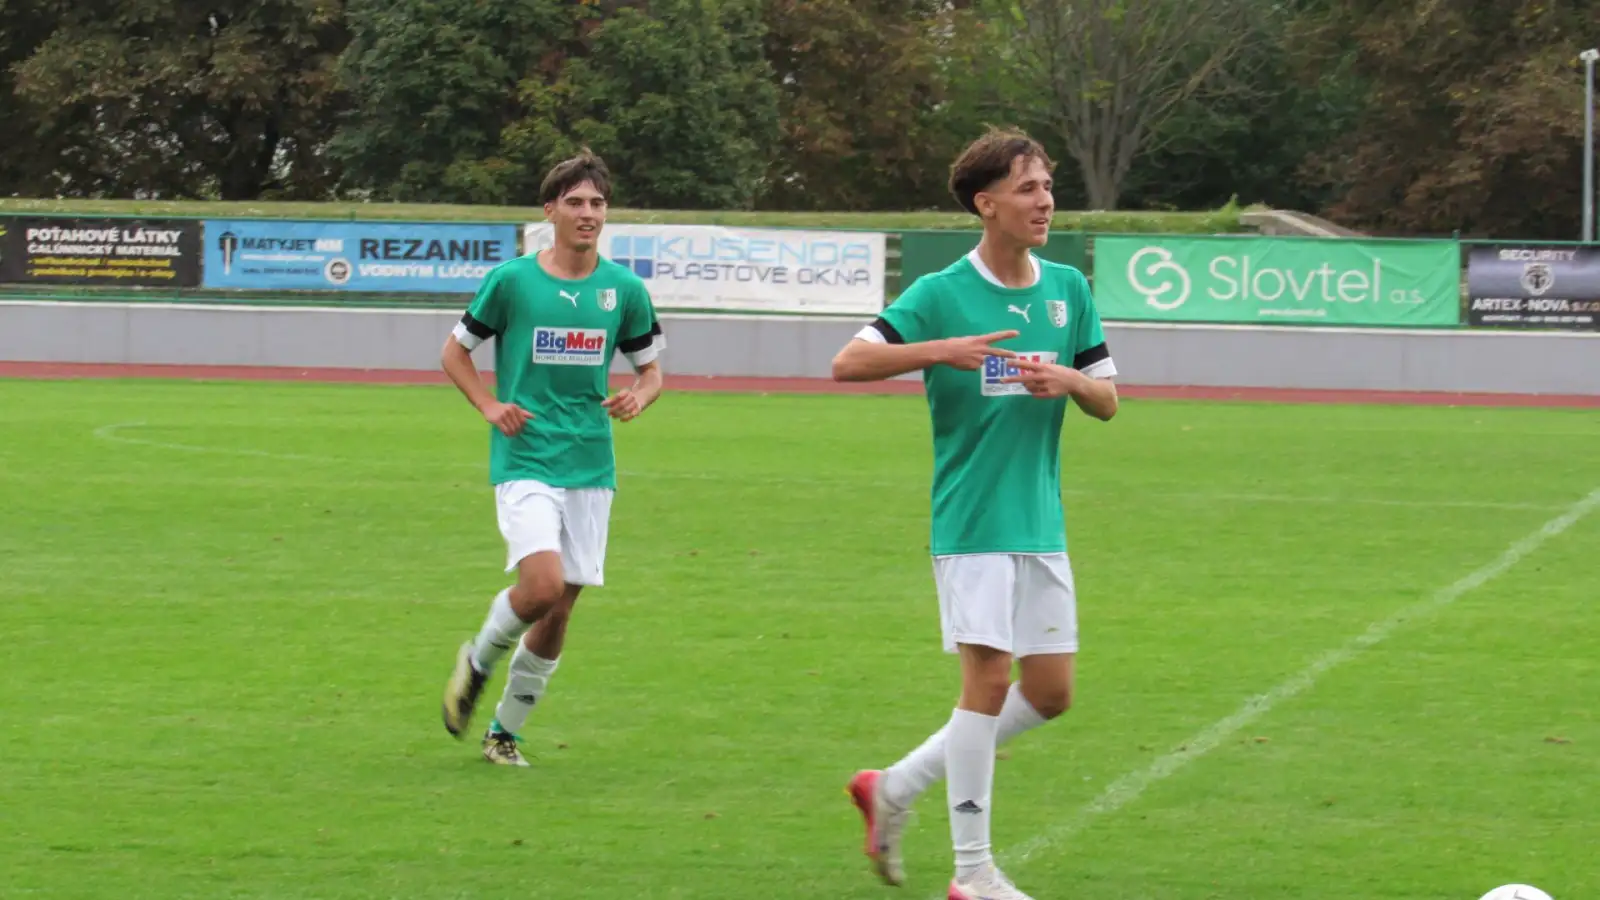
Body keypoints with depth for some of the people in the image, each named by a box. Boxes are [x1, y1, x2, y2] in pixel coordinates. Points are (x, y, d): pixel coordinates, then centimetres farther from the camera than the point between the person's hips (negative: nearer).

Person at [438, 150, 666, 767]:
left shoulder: (624, 289, 5)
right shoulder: (511, 280, -3)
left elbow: (651, 367, 17)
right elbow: (455, 351, 9)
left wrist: (638, 396, -6)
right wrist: (489, 406, -6)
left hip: (590, 467, 4)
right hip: (524, 460, -4)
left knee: (559, 609, 4)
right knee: (542, 584, -22)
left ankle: (505, 731, 22)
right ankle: (477, 661, 9)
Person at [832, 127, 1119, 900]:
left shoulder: (1068, 290, 8)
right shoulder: (941, 294, -7)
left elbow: (1107, 401, 11)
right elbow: (848, 364, -12)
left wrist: (1070, 380, -11)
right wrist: (943, 350, -23)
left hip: (1040, 522, 6)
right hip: (970, 520, -6)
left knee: (1050, 693, 6)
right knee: (988, 677, -11)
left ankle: (894, 789, 21)